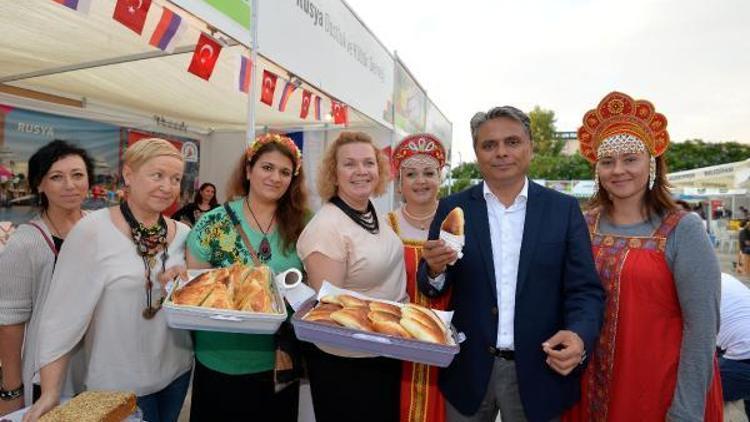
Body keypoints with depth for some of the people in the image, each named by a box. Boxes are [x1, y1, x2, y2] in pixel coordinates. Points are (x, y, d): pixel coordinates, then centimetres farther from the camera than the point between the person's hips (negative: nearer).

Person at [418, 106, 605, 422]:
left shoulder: (564, 209, -2)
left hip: (538, 371, 0)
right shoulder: (452, 209, -2)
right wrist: (435, 269, -22)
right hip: (468, 371, 1)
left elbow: (584, 289, -3)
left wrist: (579, 336, -22)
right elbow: (432, 289, 0)